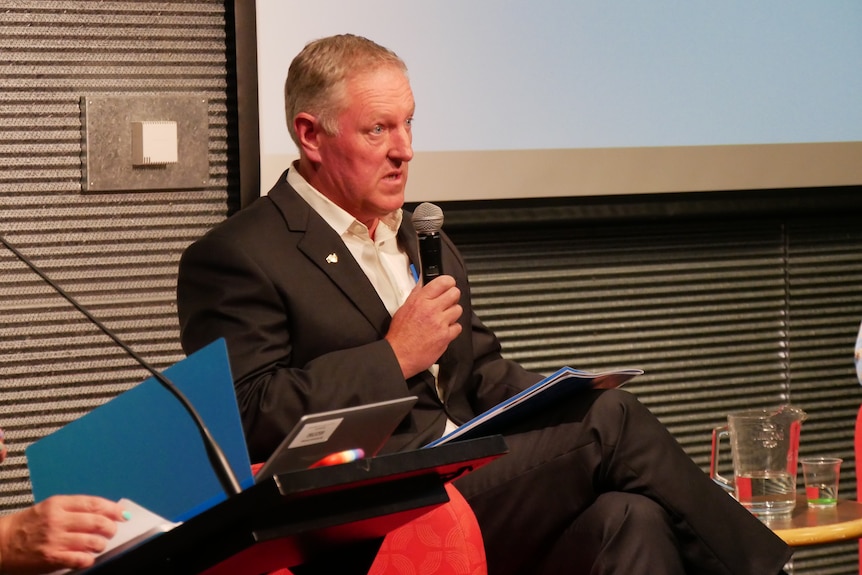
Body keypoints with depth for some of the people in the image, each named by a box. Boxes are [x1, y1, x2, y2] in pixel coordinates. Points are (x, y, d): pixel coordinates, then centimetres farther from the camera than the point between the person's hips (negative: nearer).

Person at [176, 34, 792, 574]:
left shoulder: (424, 243, 23)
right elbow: (250, 417, -13)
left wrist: (563, 402, 5)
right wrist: (393, 357, -12)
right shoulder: (236, 257, -3)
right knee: (612, 419, -17)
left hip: (478, 480, 7)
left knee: (631, 519, -24)